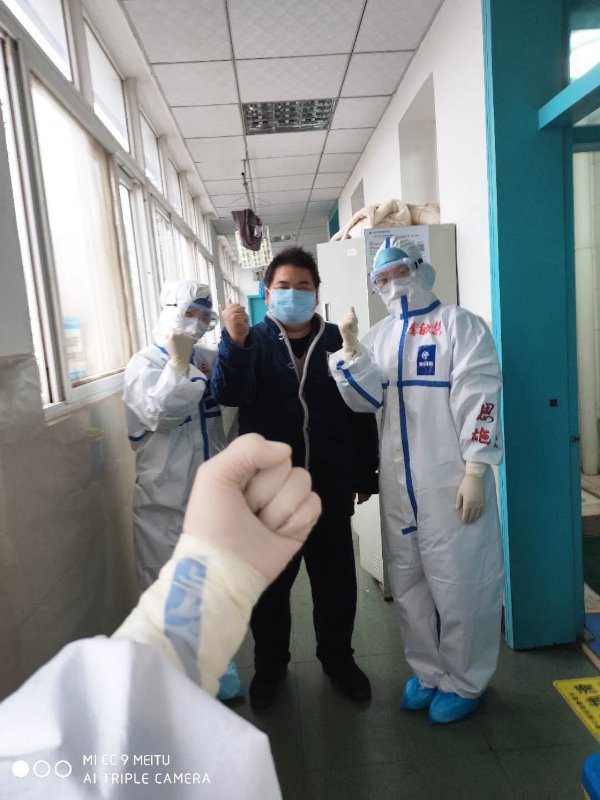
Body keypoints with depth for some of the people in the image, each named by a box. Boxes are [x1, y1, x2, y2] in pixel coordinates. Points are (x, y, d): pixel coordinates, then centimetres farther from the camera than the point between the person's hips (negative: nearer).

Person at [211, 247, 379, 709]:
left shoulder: (337, 341, 2)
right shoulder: (253, 343, 3)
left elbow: (362, 412, 3)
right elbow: (229, 395, -14)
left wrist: (365, 475, 3)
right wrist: (234, 342, -30)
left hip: (330, 484, 1)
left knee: (335, 578, 13)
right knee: (270, 580, 11)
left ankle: (338, 658, 35)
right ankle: (270, 663, 33)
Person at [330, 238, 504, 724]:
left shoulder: (460, 325, -4)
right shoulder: (380, 336, 13)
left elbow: (479, 399, -11)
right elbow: (365, 399, 2)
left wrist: (476, 471, -15)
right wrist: (350, 347, -10)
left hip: (451, 482, -6)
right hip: (398, 483, 6)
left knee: (459, 582, 5)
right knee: (408, 581, 16)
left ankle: (465, 682, 27)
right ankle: (428, 671, 36)